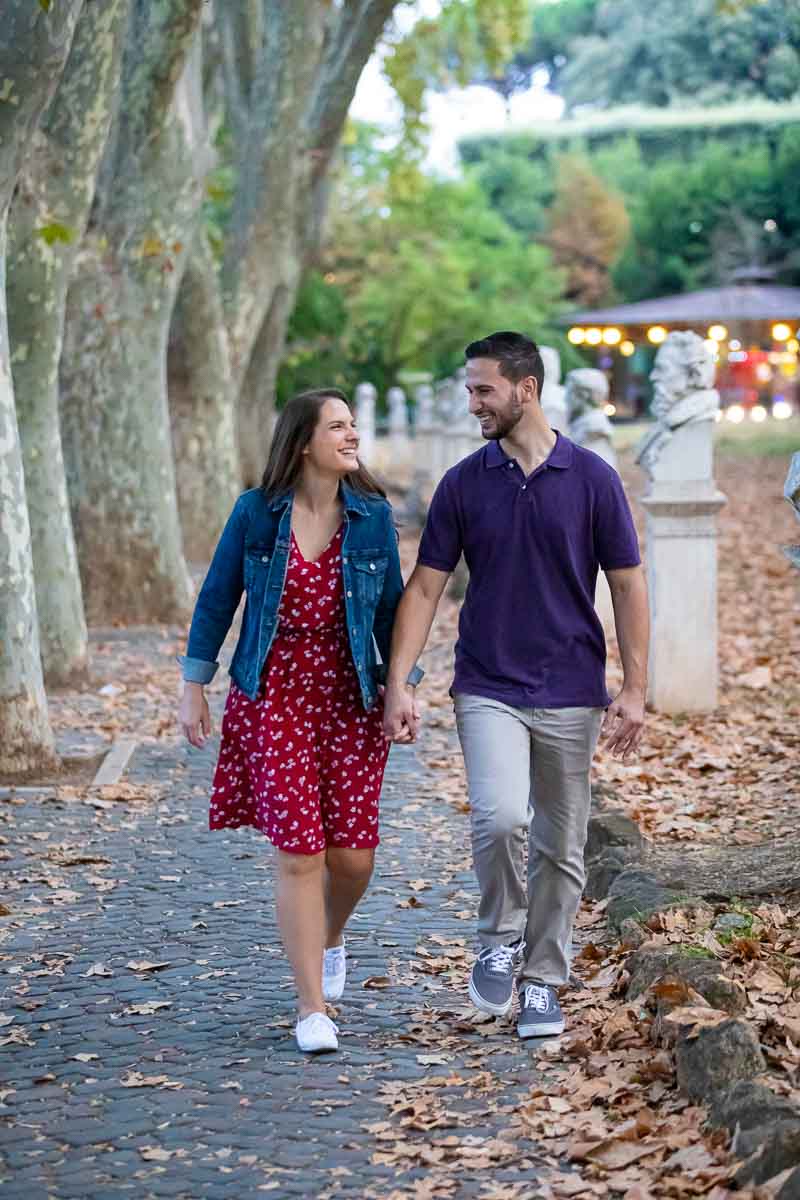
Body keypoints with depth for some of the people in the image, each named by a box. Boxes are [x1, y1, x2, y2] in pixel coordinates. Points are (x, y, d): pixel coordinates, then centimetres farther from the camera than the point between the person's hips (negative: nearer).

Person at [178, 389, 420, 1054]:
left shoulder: (373, 516, 1)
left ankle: (331, 939, 36)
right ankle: (312, 1006, 2)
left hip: (350, 700, 2)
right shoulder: (256, 512, -4)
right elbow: (217, 599, 3)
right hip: (273, 699, -2)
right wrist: (194, 687, 2)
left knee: (352, 851, 0)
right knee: (298, 850, -7)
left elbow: (391, 605, 8)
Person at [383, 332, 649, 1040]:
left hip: (571, 694, 0)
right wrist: (397, 684, -7)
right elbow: (425, 588, 2)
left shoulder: (593, 479, -3)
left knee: (560, 847, 6)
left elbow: (627, 585, 1)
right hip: (487, 689, 0)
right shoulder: (463, 485, 1)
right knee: (499, 817, -21)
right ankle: (500, 937, 4)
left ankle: (543, 981, 20)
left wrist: (634, 690, -4)